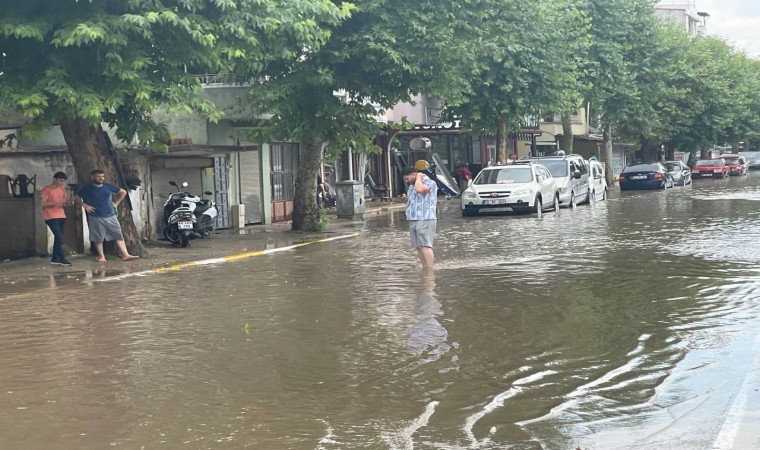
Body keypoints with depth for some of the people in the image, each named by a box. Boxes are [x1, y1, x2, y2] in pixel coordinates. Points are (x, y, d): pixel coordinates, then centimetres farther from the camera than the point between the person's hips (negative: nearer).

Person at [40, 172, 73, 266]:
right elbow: (43, 204, -14)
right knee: (59, 237, -14)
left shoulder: (62, 189, 13)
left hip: (61, 216, 7)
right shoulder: (46, 189, -8)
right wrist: (57, 202, -21)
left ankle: (55, 259, 12)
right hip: (50, 217, -7)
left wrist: (68, 202, -4)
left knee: (58, 237, 6)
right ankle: (62, 259, -9)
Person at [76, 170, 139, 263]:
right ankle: (101, 256, 15)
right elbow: (77, 197, 10)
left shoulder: (108, 186, 4)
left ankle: (125, 255, -6)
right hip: (96, 217, -2)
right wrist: (85, 205, -2)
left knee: (119, 236, -4)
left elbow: (123, 192, 14)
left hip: (111, 216, 2)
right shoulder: (87, 189, -2)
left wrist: (116, 203, 8)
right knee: (98, 238, 2)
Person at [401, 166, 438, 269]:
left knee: (425, 246, -15)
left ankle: (430, 273, -16)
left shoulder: (430, 183, -7)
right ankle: (425, 270, 13)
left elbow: (419, 189, -27)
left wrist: (419, 177, -10)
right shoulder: (411, 186, 20)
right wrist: (406, 198, 11)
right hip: (413, 220, 9)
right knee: (419, 247, 7)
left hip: (425, 219, -9)